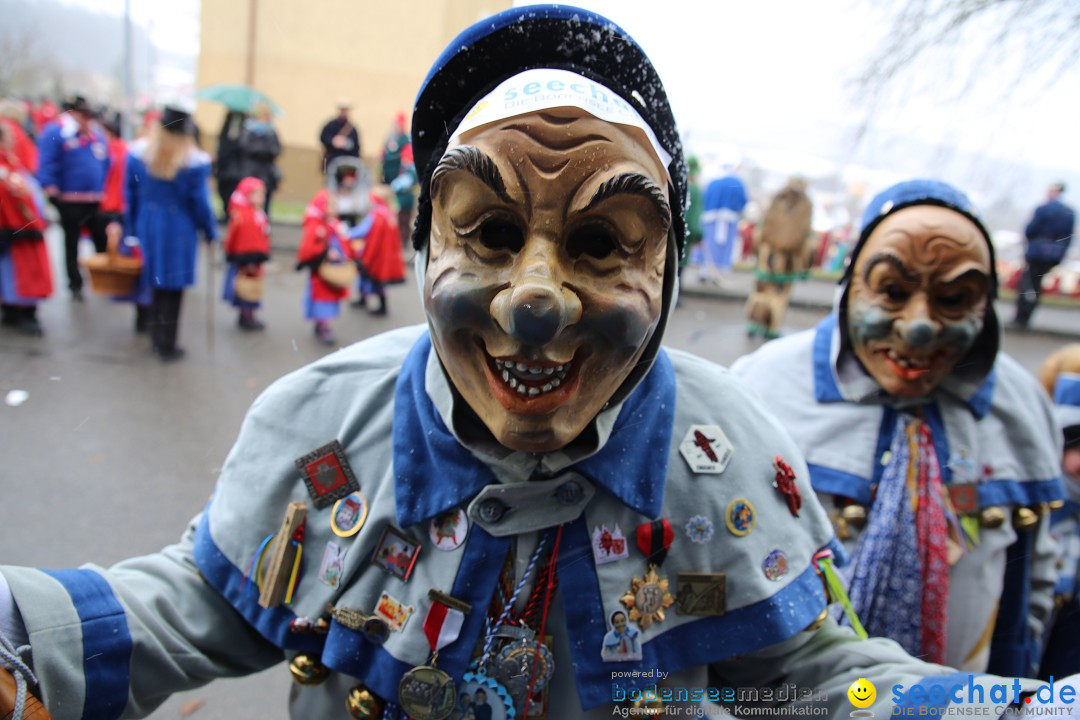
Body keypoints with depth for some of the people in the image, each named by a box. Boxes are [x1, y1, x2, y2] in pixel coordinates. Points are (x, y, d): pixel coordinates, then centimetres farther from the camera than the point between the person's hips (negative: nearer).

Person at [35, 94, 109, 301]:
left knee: (102, 239, 10)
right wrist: (51, 189, -24)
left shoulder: (97, 134, 11)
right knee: (72, 243, 6)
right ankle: (75, 284, 15)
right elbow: (46, 163, -16)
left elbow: (105, 163, 17)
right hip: (69, 200, -5)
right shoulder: (54, 132, -8)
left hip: (96, 200, 5)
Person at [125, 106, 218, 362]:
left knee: (156, 283, 19)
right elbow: (200, 202, -10)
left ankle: (156, 338, 31)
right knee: (173, 288, 5)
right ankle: (167, 346, 12)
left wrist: (132, 226, 15)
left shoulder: (138, 152, -3)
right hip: (178, 230, -4)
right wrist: (210, 231, 4)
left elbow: (130, 194, 4)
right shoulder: (195, 161, -15)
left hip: (147, 225, 4)